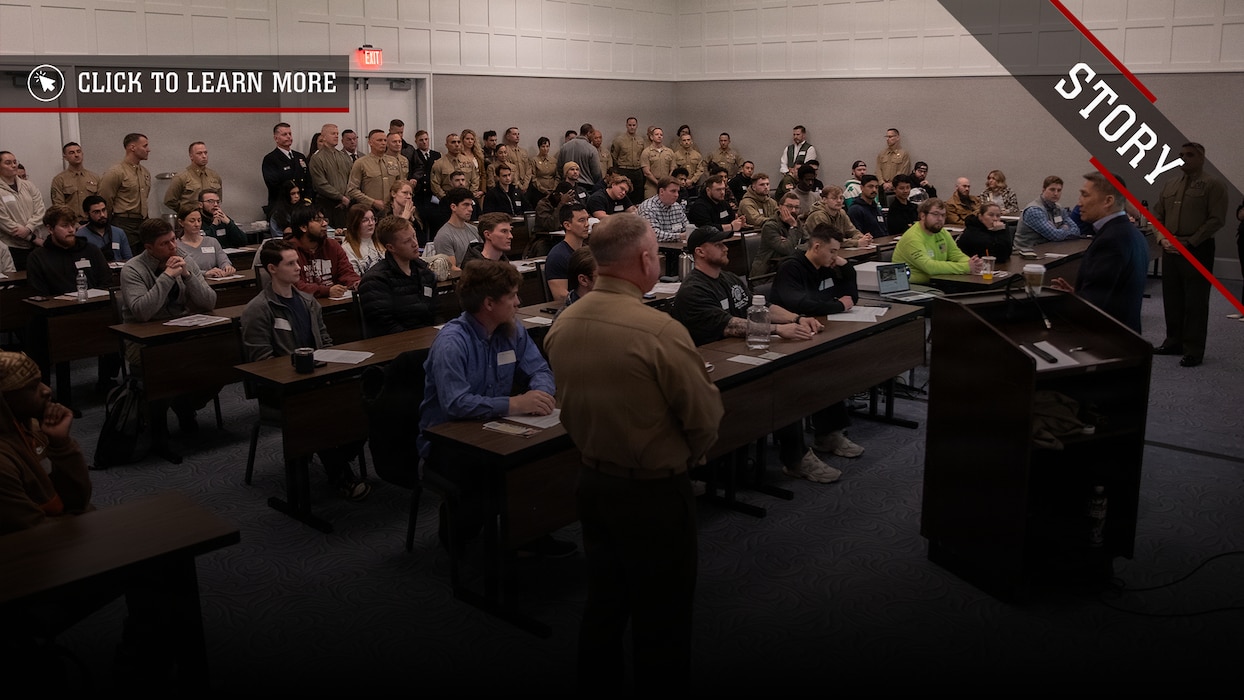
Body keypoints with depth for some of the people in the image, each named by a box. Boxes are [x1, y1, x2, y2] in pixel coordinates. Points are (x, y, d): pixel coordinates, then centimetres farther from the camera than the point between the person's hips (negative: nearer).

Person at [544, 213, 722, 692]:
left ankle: (597, 683, 37)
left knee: (603, 605, 22)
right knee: (661, 623, 9)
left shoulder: (562, 325, -4)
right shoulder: (659, 332, -25)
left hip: (593, 483, 7)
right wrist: (684, 457, 5)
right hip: (655, 492, -7)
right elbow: (706, 418, -15)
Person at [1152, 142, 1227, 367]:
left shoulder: (1213, 185, -4)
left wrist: (1190, 242, -16)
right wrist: (1162, 238, -1)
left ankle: (1194, 351, 1)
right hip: (1170, 250, 6)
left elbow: (1216, 219, -11)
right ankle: (1173, 342, 23)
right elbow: (1157, 215, 16)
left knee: (1195, 302, -3)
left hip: (1197, 250, -6)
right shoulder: (1169, 186, 14)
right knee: (1172, 298, 11)